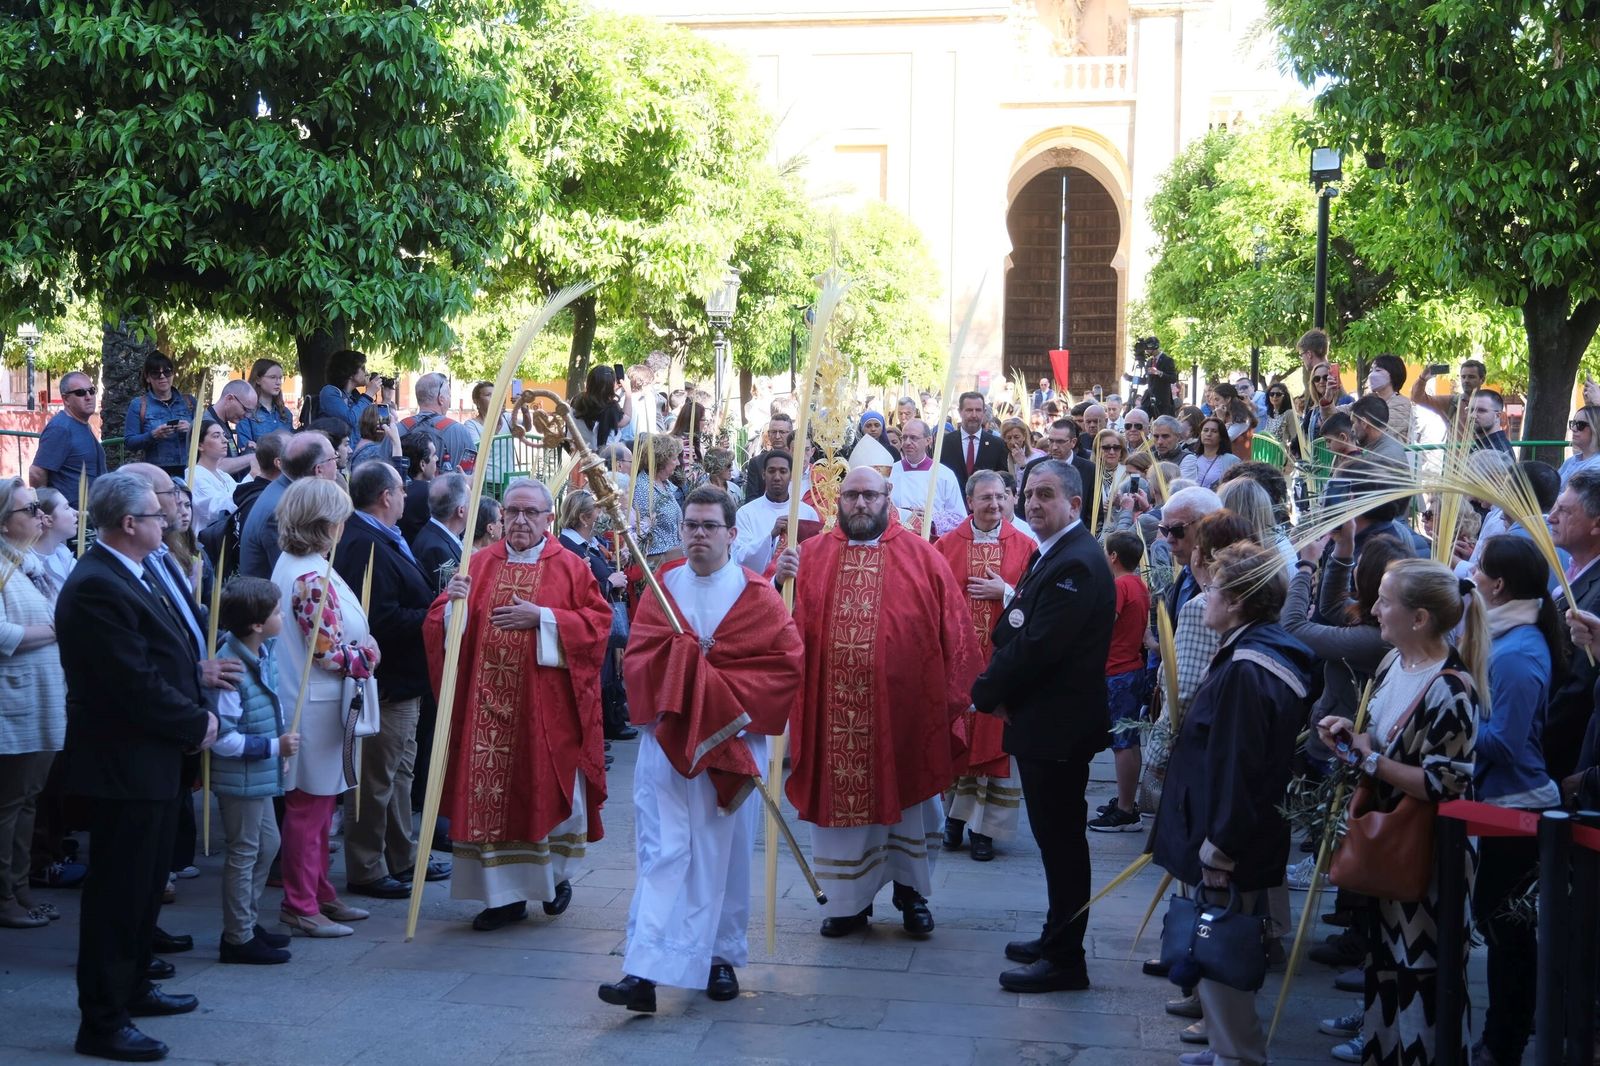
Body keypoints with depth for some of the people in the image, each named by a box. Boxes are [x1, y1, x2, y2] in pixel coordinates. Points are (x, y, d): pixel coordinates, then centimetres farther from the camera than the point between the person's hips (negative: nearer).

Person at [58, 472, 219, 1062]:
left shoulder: (127, 576, 11)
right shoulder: (97, 587, -23)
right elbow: (138, 686, -25)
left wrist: (198, 674, 7)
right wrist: (197, 723, -14)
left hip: (150, 760, 11)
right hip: (124, 764, -11)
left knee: (146, 882, 22)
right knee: (118, 891, -1)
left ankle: (132, 987, 37)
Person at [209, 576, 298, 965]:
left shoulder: (262, 655, 2)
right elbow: (222, 739, -27)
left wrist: (281, 735, 7)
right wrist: (274, 746, -22)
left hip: (259, 776, 10)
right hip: (240, 779, -10)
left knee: (267, 844, 19)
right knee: (244, 853, 2)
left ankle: (249, 923, 33)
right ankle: (238, 938, 14)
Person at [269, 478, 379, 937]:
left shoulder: (292, 564, 10)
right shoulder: (314, 578, -21)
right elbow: (328, 653, -21)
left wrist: (359, 646, 11)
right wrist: (369, 654, -6)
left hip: (315, 705, 10)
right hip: (317, 708, -10)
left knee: (317, 809, 18)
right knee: (309, 809, 0)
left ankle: (320, 895, 29)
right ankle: (301, 908, 9)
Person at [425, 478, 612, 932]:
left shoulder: (569, 567, 2)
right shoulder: (480, 564, 8)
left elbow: (598, 621, -6)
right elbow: (439, 628, 5)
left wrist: (541, 617, -14)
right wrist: (453, 604, -17)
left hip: (546, 705, -2)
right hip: (488, 703, 2)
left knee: (551, 789, 5)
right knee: (492, 793, 2)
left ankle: (556, 873, 31)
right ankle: (505, 893, 12)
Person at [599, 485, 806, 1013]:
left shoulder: (758, 595, 1)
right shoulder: (662, 588, 7)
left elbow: (789, 662, -6)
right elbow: (636, 658, 0)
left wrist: (726, 691, -13)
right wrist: (686, 659, -16)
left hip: (734, 743, 0)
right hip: (665, 739, 1)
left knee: (726, 853, 8)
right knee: (662, 853, -6)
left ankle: (722, 958, 23)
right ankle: (644, 971, -12)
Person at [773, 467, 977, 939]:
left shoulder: (922, 556, 2)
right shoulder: (811, 555, 6)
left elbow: (952, 629, -1)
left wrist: (953, 696, -7)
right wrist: (779, 581, -23)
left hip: (904, 707, -1)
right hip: (832, 710, 1)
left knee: (909, 796, 10)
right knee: (839, 798, 7)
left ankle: (911, 889, 29)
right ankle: (850, 900, 21)